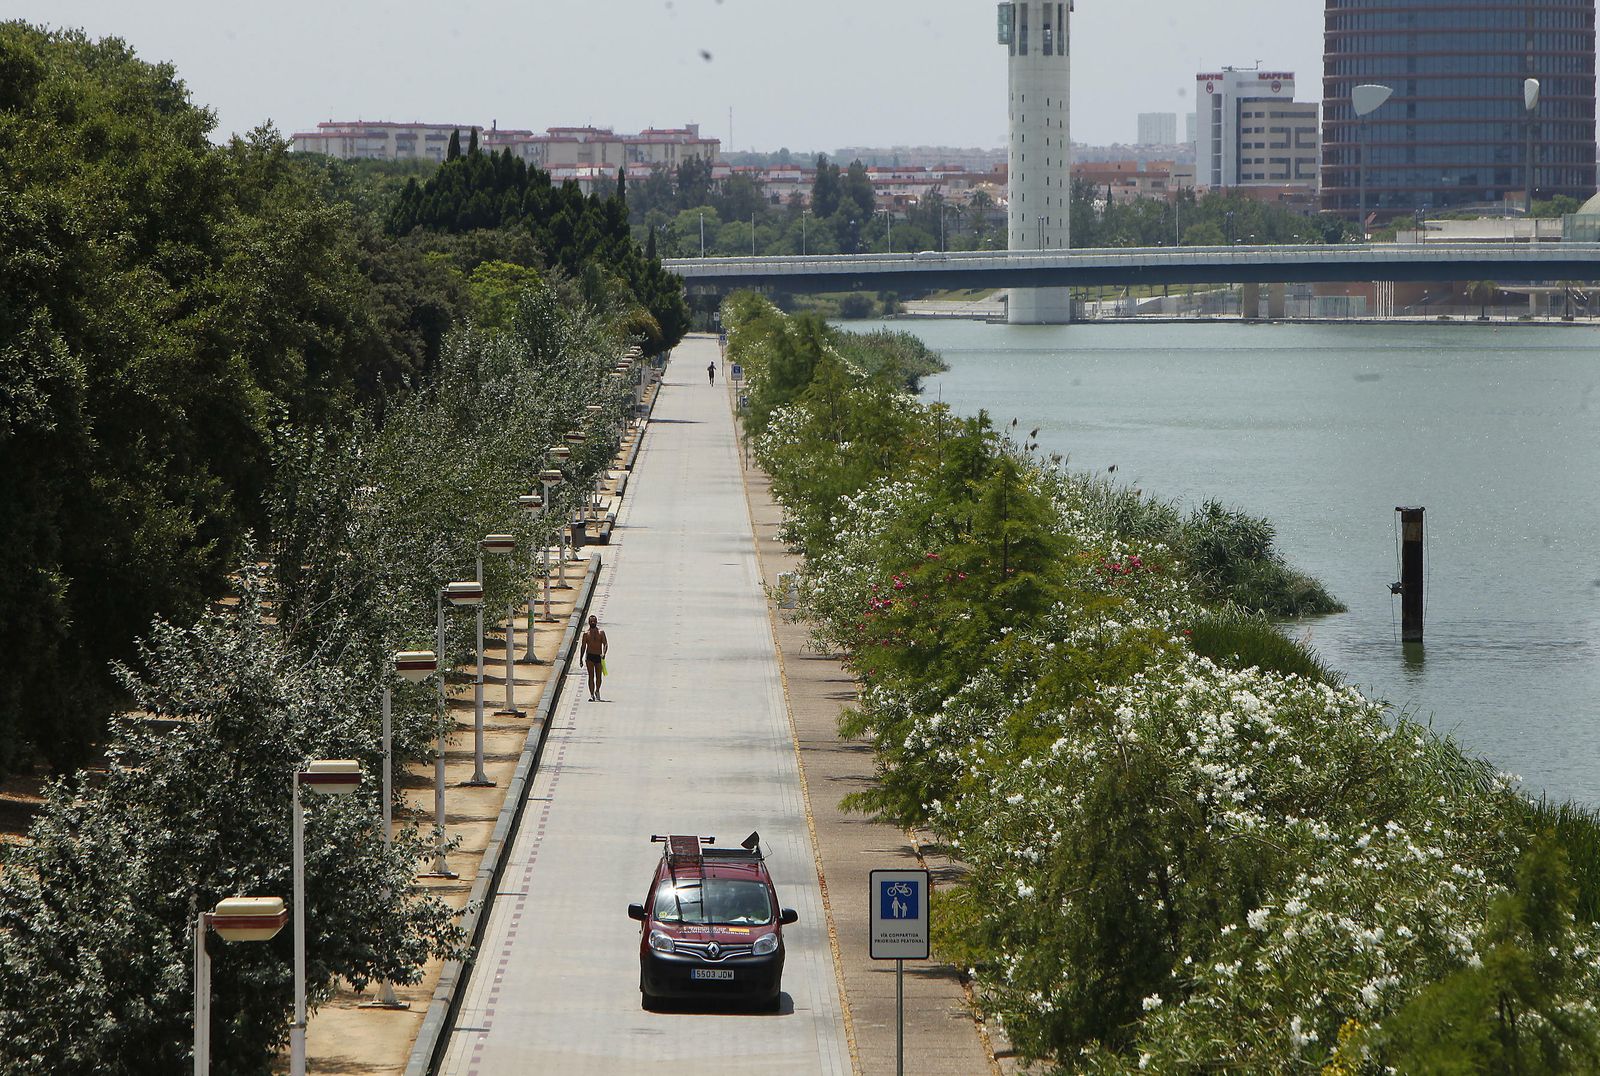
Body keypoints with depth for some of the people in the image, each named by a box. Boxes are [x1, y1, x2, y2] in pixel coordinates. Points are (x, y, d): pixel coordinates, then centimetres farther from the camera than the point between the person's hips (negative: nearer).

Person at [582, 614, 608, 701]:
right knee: (591, 676, -9)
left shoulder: (601, 633, 4)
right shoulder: (586, 634, 5)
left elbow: (605, 644, -1)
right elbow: (583, 646, 8)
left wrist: (604, 653, -20)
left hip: (599, 657, 1)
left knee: (598, 676, 8)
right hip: (589, 656, -1)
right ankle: (592, 695, -12)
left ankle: (597, 691, 32)